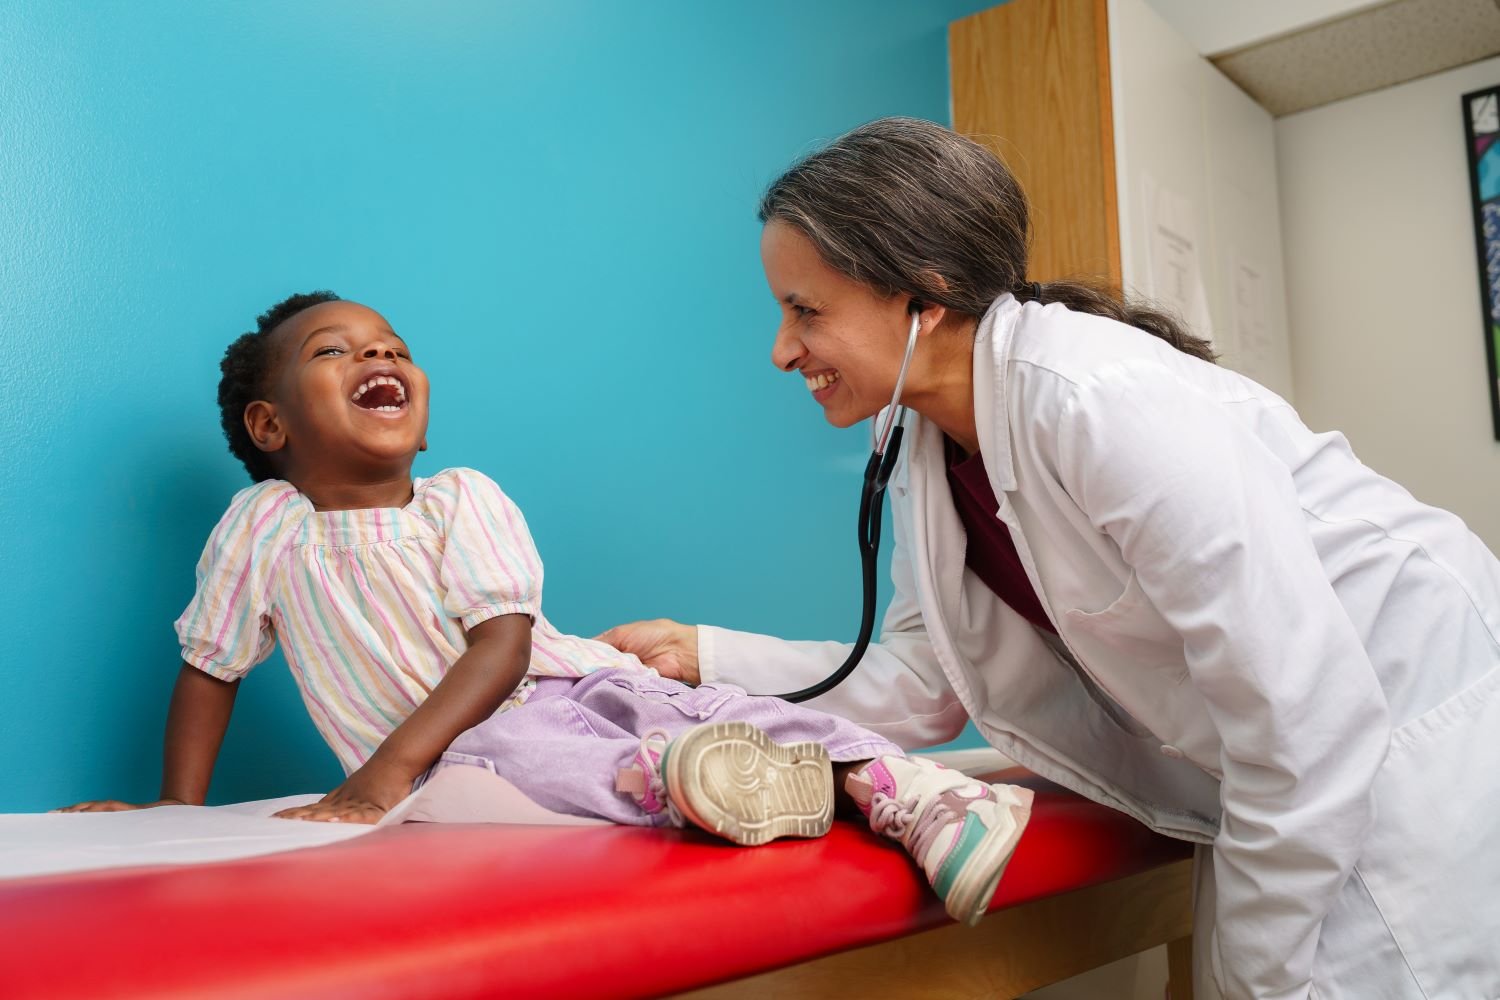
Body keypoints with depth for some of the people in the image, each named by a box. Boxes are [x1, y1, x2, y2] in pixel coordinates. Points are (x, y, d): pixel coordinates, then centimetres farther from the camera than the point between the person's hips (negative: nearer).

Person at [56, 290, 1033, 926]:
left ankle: (909, 791, -34)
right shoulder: (264, 524, 1)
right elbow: (210, 669, 12)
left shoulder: (465, 499, -2)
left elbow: (504, 643, -12)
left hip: (565, 683, 1)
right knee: (513, 753, -37)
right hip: (447, 747, -1)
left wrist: (392, 763, -24)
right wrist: (180, 810, 5)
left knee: (715, 705, -24)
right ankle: (671, 774, -58)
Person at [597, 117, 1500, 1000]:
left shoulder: (1102, 402, -29)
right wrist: (706, 655, -6)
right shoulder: (931, 452, -3)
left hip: (1421, 755, -7)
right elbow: (924, 682, 0)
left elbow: (1308, 716, -27)